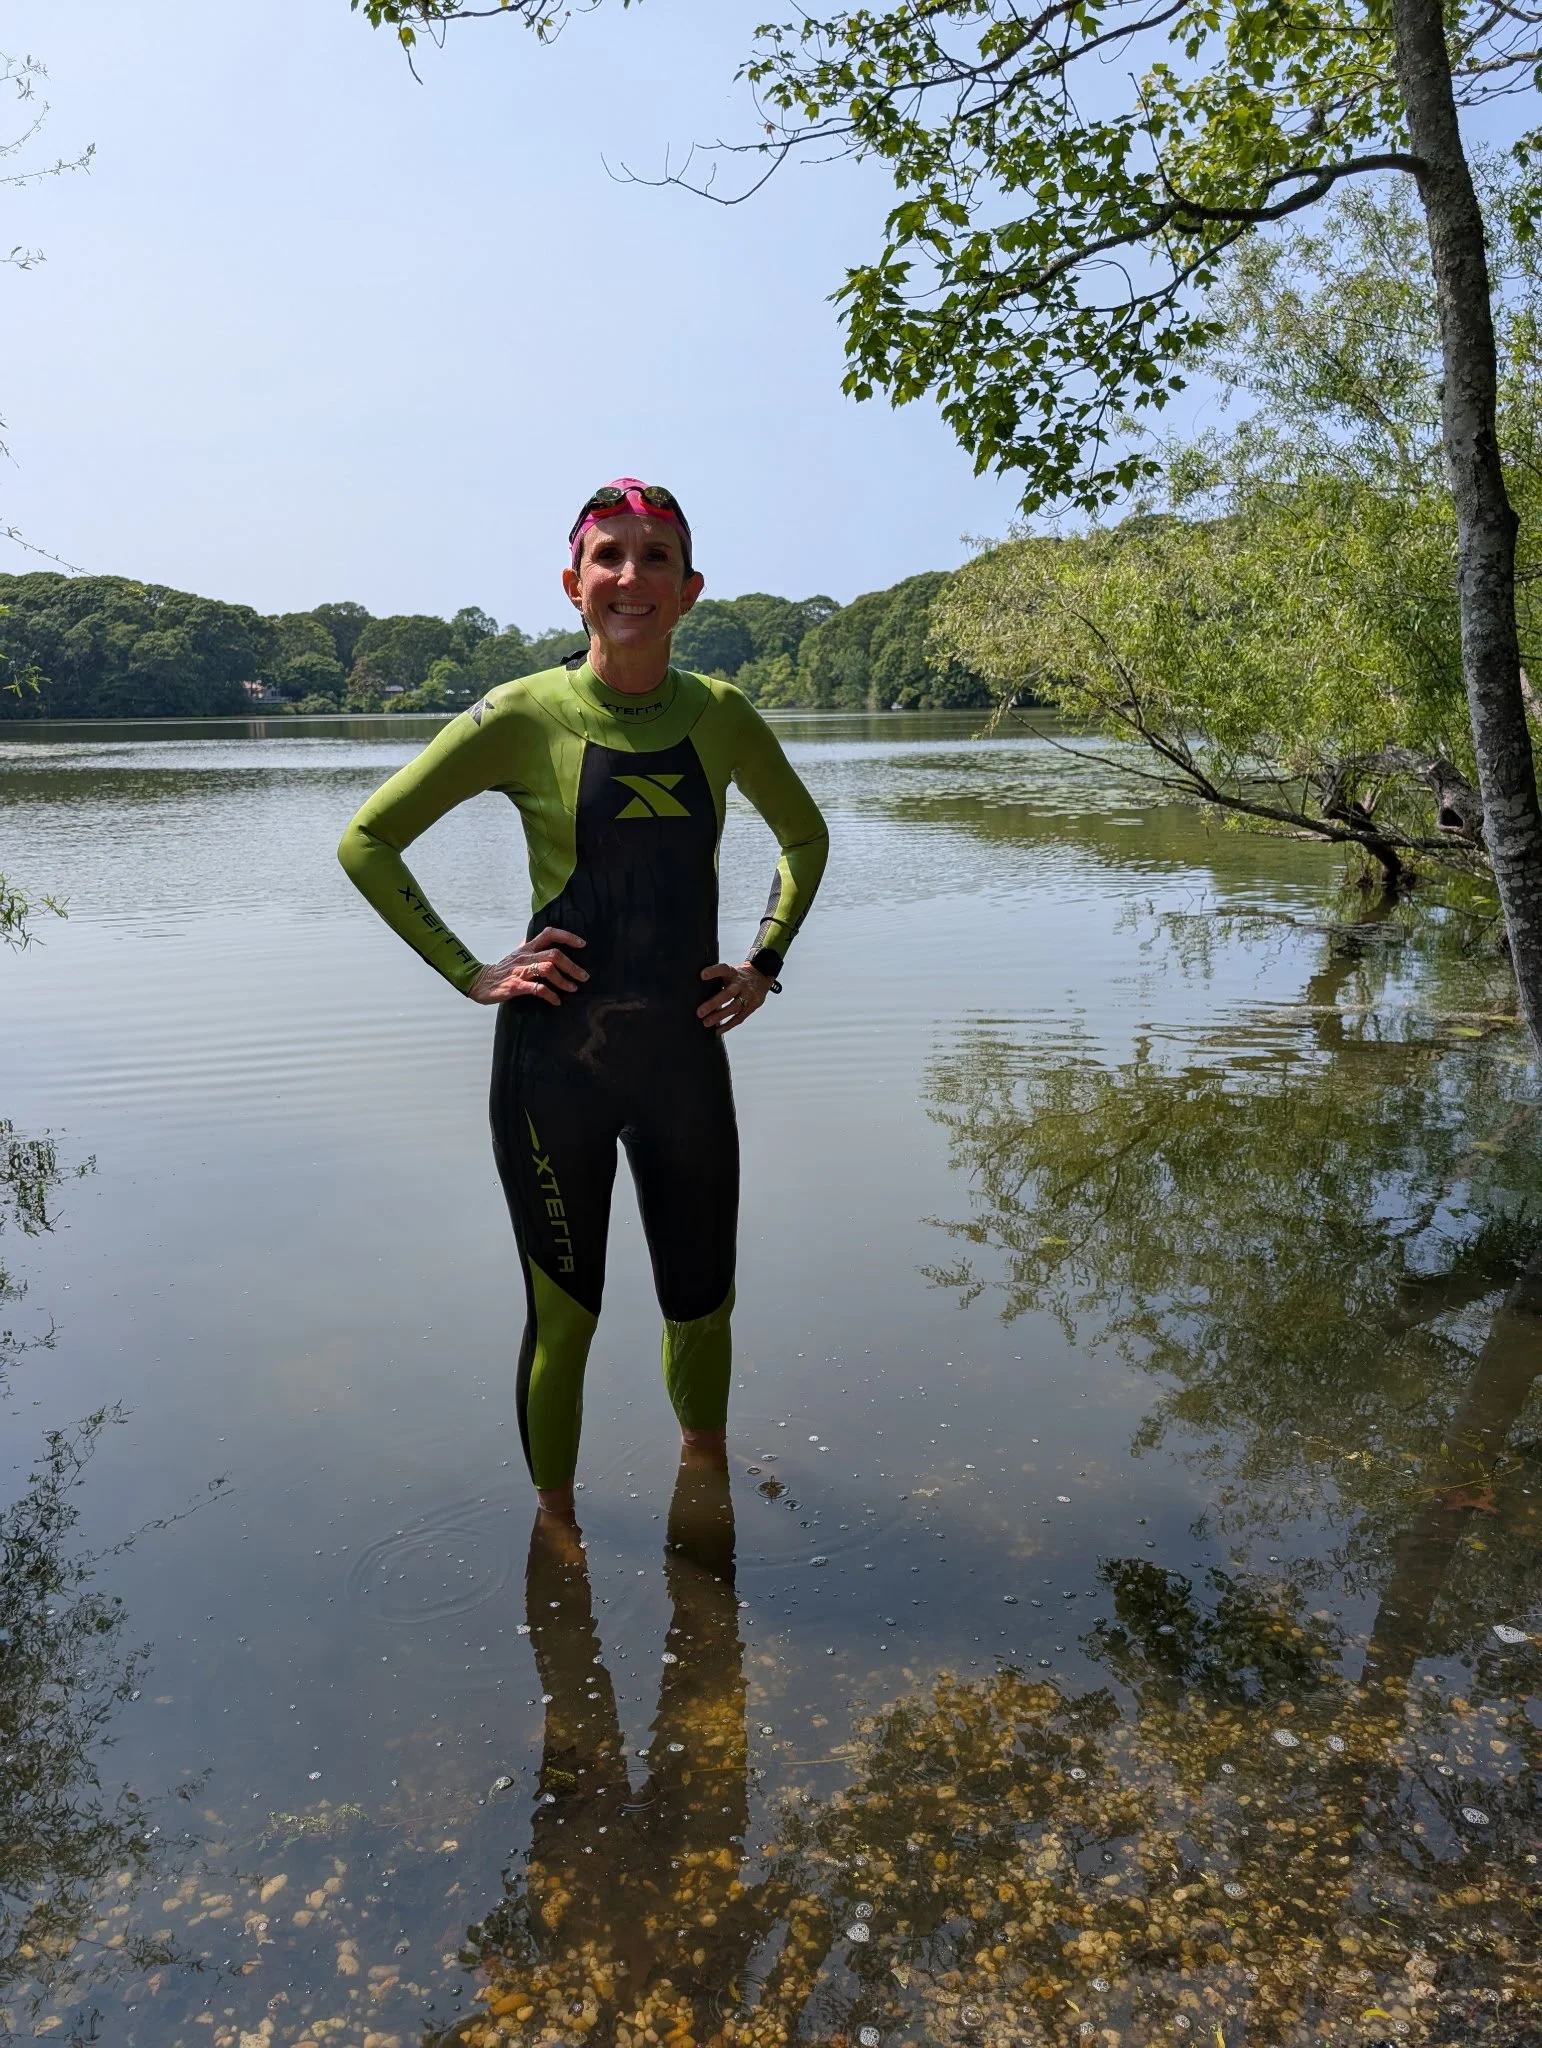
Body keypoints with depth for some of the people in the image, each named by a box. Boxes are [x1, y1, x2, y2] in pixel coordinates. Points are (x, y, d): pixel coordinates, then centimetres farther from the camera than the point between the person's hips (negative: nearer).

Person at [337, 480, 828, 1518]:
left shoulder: (722, 716, 1)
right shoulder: (527, 715, -8)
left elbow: (806, 837, 19)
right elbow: (368, 842, -2)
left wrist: (764, 962, 8)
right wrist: (470, 974, -8)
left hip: (687, 1055, 3)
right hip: (555, 1060, -3)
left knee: (702, 1308, 16)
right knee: (564, 1317, 8)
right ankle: (556, 1522, 32)